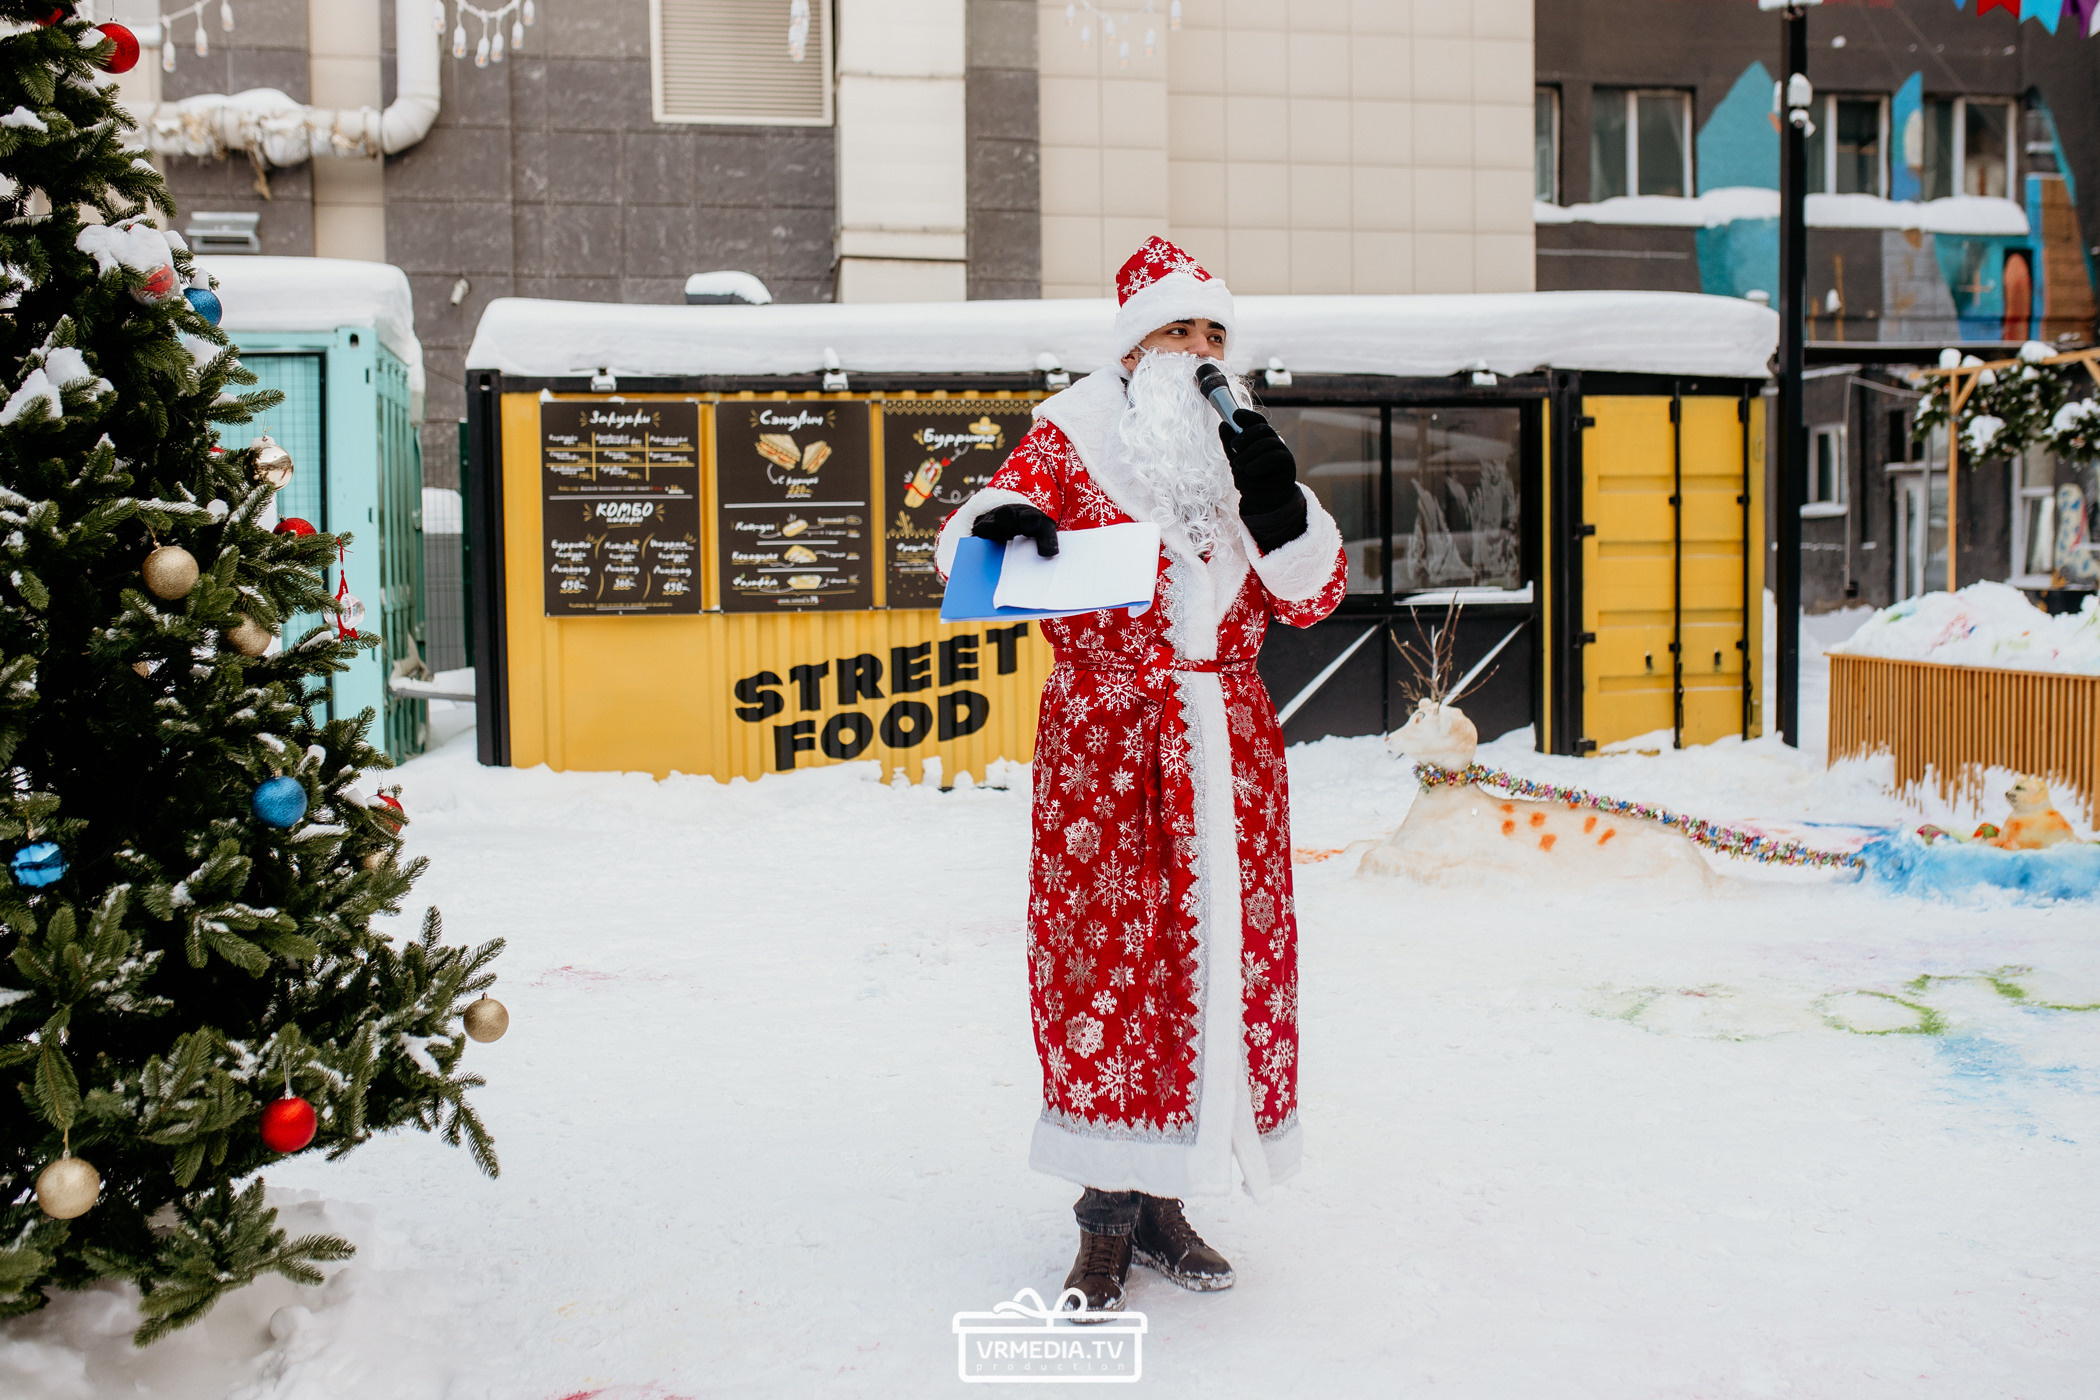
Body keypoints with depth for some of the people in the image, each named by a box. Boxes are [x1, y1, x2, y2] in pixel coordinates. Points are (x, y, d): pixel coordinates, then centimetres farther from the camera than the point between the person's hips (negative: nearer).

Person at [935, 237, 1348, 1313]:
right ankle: (1107, 1216, 5)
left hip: (1225, 741, 4)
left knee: (1218, 952, 4)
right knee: (1106, 955, -6)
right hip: (1103, 740, -4)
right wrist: (1002, 523, -24)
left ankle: (1163, 1195, 17)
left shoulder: (1240, 449, 14)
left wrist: (1275, 500, -9)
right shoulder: (1071, 439, 4)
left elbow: (1314, 595, 8)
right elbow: (966, 547, -1)